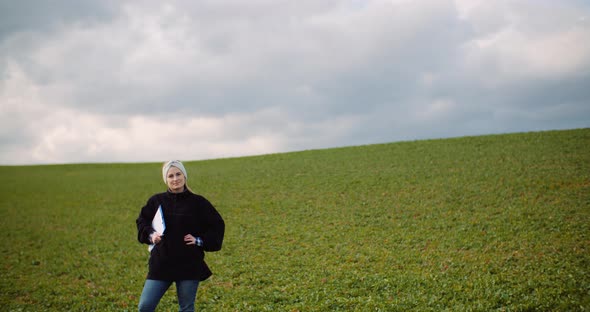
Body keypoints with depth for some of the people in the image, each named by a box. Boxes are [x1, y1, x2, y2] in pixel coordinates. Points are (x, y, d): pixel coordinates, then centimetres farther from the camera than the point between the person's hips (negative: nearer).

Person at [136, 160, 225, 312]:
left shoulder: (198, 202, -1)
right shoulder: (156, 201, 3)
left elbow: (217, 224, 7)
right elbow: (142, 221, 16)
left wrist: (200, 241, -5)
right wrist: (150, 234, -3)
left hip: (189, 265, -1)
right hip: (161, 264, 1)